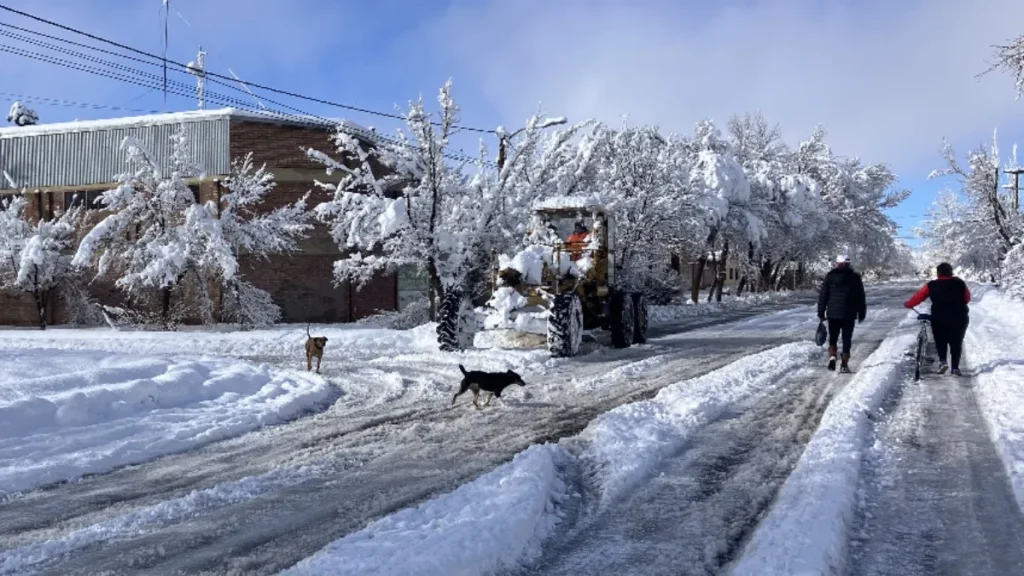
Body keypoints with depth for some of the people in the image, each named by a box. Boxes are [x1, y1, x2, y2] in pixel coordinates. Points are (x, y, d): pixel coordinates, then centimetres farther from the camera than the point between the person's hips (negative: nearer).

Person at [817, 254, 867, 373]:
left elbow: (823, 295, 1)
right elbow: (861, 297, 7)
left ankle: (832, 357, -10)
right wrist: (861, 313, 14)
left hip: (833, 313, 0)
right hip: (849, 314, 0)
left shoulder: (830, 276, 1)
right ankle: (844, 365, 4)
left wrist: (821, 313, 6)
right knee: (847, 340, 7)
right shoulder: (855, 277, 4)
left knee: (833, 338, 13)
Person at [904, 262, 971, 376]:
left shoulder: (931, 286, -4)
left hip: (939, 319, -1)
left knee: (940, 341, 19)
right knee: (956, 343, 11)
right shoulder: (960, 283, 0)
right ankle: (955, 367, 6)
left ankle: (942, 361, -2)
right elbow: (967, 298, 10)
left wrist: (908, 304, 19)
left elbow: (918, 296, 3)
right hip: (959, 318, 1)